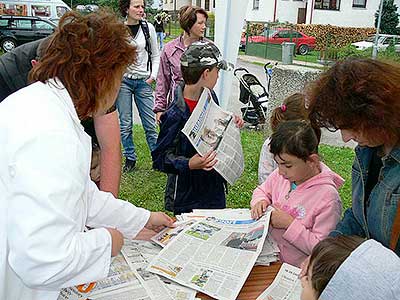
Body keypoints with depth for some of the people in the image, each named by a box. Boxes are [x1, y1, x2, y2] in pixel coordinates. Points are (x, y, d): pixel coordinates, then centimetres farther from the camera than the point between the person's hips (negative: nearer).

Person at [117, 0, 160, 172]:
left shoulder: (148, 28, 3)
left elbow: (155, 55, 10)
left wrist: (153, 76, 0)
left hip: (143, 81, 1)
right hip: (123, 80, 0)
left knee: (150, 124, 0)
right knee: (125, 124, 4)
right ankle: (130, 159, 18)